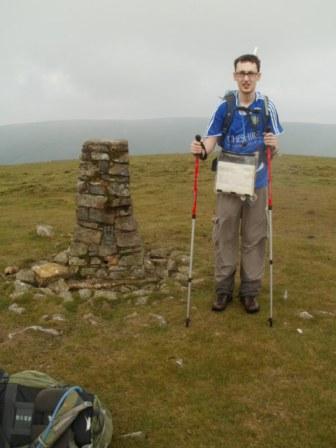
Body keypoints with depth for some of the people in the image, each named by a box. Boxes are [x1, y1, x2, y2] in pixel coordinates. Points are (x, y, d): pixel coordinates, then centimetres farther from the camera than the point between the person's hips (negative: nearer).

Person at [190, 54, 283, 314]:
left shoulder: (267, 106, -4)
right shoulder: (224, 106, -3)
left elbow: (274, 149, 0)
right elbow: (212, 139, -5)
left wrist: (274, 145, -24)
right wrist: (202, 149, -27)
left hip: (257, 183, 0)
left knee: (254, 238, 7)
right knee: (224, 236, 6)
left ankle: (250, 290, 20)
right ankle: (224, 288, 19)